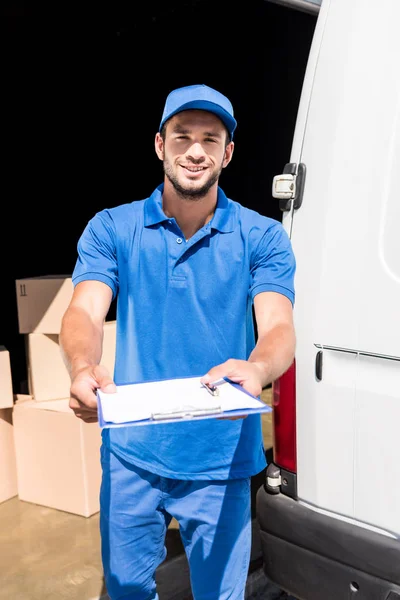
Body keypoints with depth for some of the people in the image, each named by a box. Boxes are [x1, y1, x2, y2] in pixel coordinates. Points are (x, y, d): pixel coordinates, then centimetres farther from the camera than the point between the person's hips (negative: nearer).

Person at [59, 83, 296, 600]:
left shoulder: (262, 237, -3)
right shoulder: (111, 228, 0)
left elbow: (278, 329, -14)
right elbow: (83, 313, -11)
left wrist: (256, 370, -38)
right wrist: (83, 369, -34)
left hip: (220, 461, -1)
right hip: (130, 453, 1)